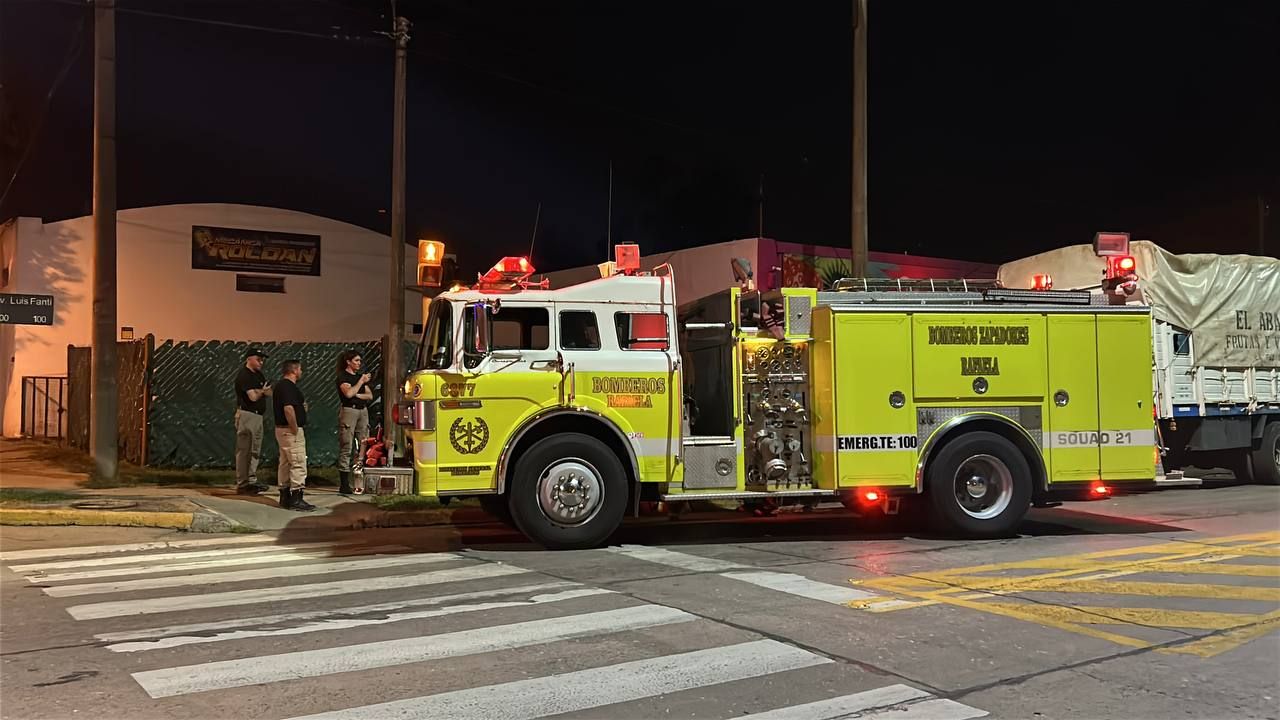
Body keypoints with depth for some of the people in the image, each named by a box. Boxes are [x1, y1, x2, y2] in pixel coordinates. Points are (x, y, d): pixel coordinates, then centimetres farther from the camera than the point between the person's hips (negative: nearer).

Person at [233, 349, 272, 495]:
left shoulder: (259, 375, 16)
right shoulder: (243, 375, -12)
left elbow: (270, 392, 9)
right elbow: (253, 397, -18)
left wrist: (258, 391, -10)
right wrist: (262, 391, 2)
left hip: (258, 416, 9)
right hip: (246, 415, -9)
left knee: (255, 450, 11)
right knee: (244, 450, -5)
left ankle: (251, 480, 16)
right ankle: (241, 484, -2)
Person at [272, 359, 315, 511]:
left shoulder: (279, 385, 16)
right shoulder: (289, 387, -17)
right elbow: (288, 409, -27)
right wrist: (295, 429, -21)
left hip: (281, 429, 11)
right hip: (291, 430, -11)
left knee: (285, 463, 15)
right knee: (299, 464, -10)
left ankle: (285, 497, 20)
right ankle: (296, 499, -11)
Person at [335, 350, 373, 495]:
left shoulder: (360, 376, 20)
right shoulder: (342, 376, -1)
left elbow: (370, 395, 13)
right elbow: (348, 393, -17)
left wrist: (357, 395, -3)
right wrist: (361, 382, -8)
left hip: (363, 411, 7)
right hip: (348, 411, -7)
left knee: (364, 446, 0)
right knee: (346, 449, -7)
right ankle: (344, 485, -7)